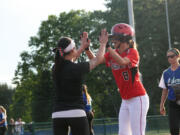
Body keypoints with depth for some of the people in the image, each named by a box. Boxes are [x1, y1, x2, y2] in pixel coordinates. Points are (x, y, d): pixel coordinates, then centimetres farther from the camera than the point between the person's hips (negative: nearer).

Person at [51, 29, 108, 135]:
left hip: (57, 113, 4)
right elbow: (97, 60, 7)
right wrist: (103, 43, 23)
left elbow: (68, 61, 29)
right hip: (76, 113, -4)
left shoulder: (56, 68, 5)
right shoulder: (78, 68, -9)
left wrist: (83, 47, 38)